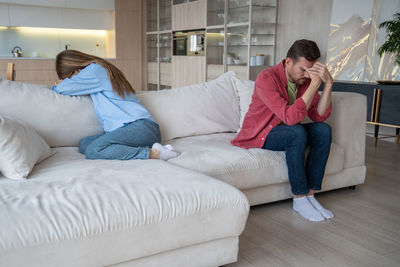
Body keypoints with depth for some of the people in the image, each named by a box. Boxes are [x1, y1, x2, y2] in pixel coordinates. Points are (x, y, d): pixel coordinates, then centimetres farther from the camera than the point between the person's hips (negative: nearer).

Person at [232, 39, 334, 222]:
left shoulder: (305, 79, -2)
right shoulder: (267, 78, -23)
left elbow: (319, 116, -8)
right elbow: (290, 117, -34)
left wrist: (328, 84, -19)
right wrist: (314, 84, -33)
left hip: (287, 132, 7)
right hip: (259, 135, -7)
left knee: (324, 130, -16)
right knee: (297, 132, -33)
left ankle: (310, 194, -14)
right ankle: (299, 199, -22)